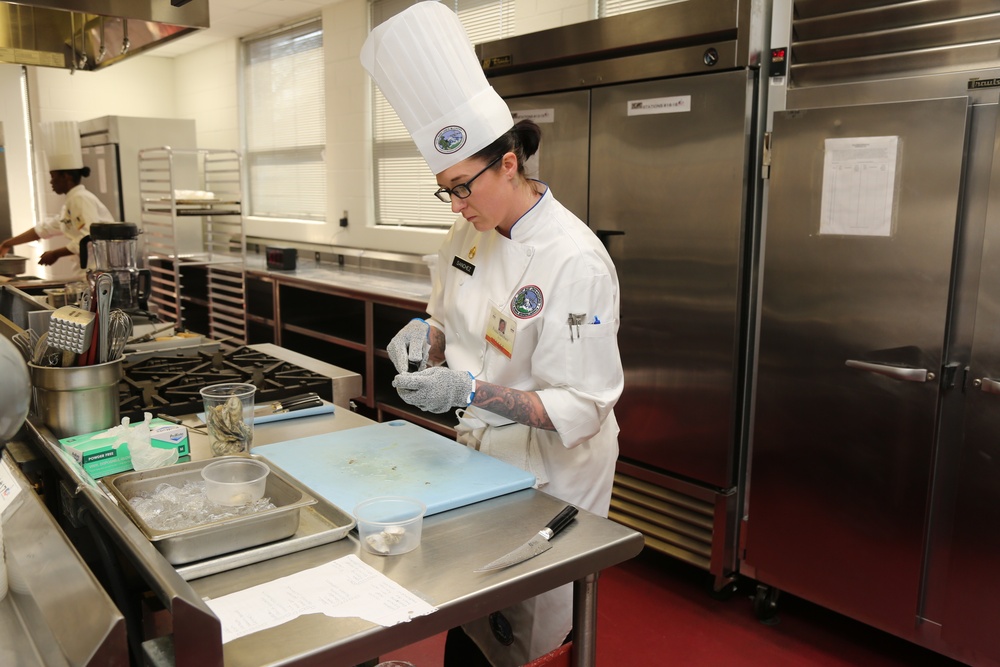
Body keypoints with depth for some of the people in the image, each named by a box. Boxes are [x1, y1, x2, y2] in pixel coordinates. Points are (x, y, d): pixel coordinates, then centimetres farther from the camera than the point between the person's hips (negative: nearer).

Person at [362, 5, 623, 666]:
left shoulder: (574, 261, -25)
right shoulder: (469, 234, -2)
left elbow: (578, 409, -24)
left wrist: (469, 392, -33)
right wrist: (424, 338, -11)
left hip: (551, 470, -6)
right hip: (482, 451, 6)